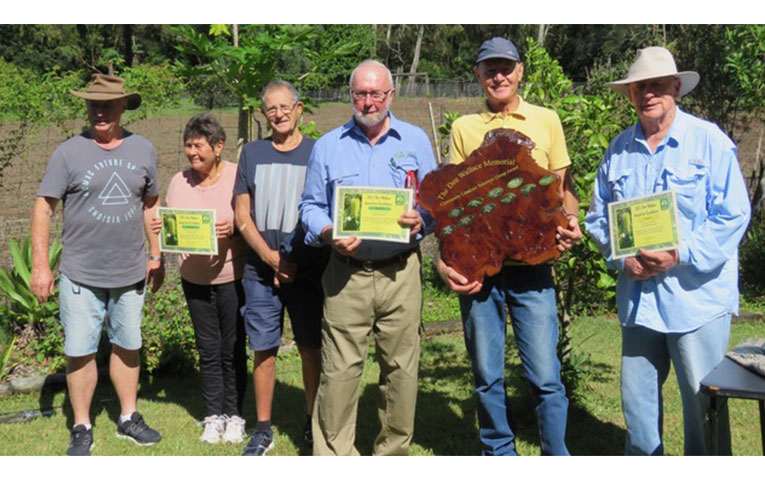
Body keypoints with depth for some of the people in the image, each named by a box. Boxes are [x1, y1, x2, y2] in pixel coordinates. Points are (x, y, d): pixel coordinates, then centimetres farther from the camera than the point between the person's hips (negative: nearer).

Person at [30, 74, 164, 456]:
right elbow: (43, 208, -4)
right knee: (80, 352, 2)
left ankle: (128, 418, 29)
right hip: (81, 276, -2)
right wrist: (40, 265, -10)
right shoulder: (69, 152, -5)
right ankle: (82, 429, 17)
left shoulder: (143, 150, 4)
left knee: (127, 347, 14)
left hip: (130, 274, 3)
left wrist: (156, 256, 11)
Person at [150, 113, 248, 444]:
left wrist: (234, 228, -26)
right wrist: (160, 228, -9)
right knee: (208, 351, 11)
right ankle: (213, 416, 22)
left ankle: (234, 415, 19)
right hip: (194, 278, 4)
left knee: (233, 350, 5)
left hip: (231, 277, -4)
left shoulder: (237, 177, -8)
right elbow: (172, 226, 12)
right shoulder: (179, 182, 6)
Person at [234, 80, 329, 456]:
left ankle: (313, 425, 20)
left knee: (311, 348, 4)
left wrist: (295, 262, -6)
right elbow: (242, 216, 6)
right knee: (263, 349, 5)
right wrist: (271, 257, -8)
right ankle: (263, 428, 18)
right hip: (261, 270, 2)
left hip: (308, 269, -1)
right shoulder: (252, 153, 10)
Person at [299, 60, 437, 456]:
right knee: (339, 368, -3)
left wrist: (422, 219, -12)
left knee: (401, 367, 4)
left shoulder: (415, 140, 11)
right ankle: (333, 453, 9)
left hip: (401, 272, 0)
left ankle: (394, 450, 19)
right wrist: (328, 234, -9)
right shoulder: (328, 146, 12)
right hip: (346, 272, 0)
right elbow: (311, 206, 11)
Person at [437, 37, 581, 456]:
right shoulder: (464, 128, 10)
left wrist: (570, 223, -10)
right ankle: (499, 454, 25)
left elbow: (563, 187, 12)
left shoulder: (546, 121, 9)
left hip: (531, 265, -1)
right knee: (487, 375, 9)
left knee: (544, 375, -3)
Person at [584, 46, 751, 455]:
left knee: (703, 401, 3)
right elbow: (598, 216, 11)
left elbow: (732, 215, -8)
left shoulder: (709, 141, -4)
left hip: (696, 295, -4)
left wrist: (681, 255, -18)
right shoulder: (619, 150, 10)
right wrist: (622, 259, -7)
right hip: (638, 296, 5)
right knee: (636, 398, 12)